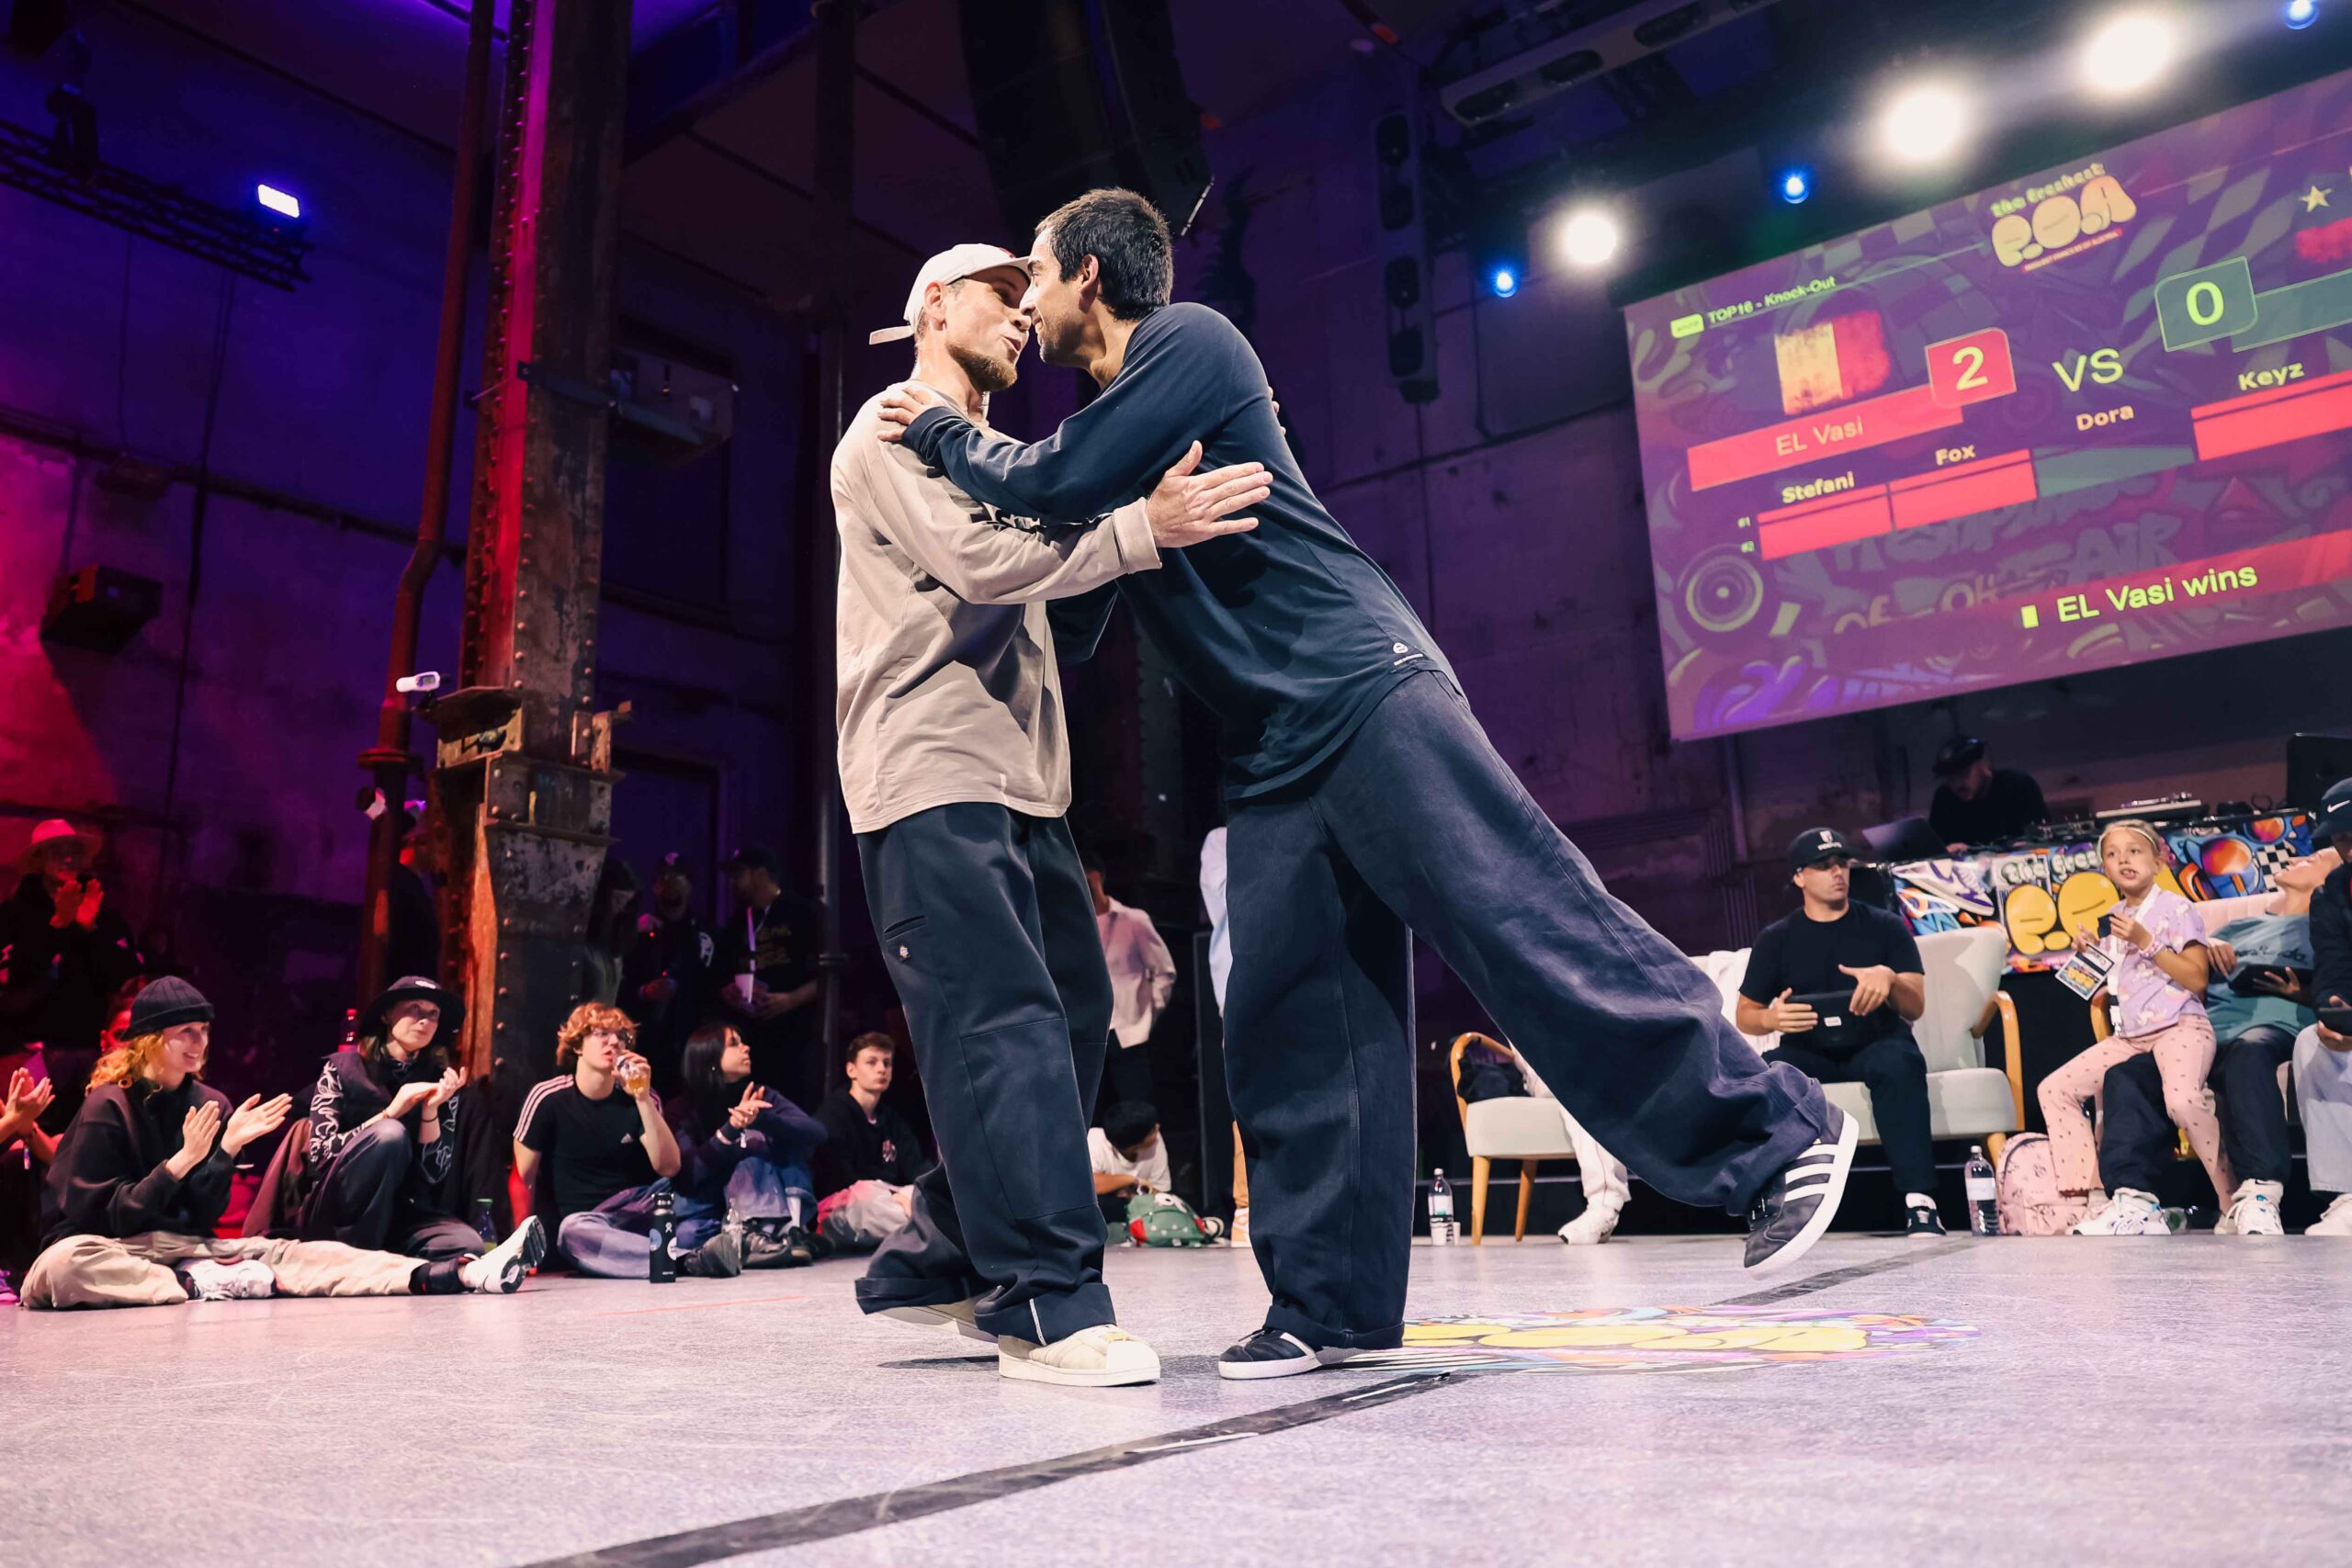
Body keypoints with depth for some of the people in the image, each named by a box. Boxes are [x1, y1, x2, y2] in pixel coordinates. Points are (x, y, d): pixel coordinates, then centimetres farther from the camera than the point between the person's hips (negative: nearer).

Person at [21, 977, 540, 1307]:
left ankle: (465, 1273, -39)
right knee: (65, 1263, -41)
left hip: (184, 1246, 5)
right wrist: (180, 1162, -23)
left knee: (285, 1255, -19)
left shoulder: (208, 1103, 6)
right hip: (109, 1249, -4)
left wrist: (228, 1148, -12)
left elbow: (206, 1215, 3)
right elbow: (101, 1216, -14)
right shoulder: (108, 1106, -8)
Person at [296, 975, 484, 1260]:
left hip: (405, 1213, 1)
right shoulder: (342, 1068, 0)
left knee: (468, 1246, -32)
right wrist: (390, 1112, -19)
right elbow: (320, 1152, -10)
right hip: (336, 1217, -1)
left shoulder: (440, 1081, 6)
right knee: (391, 1133, -30)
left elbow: (433, 1174, 0)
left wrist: (430, 1110, -14)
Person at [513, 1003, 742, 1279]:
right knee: (573, 1231, -37)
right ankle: (692, 1260, -48)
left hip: (641, 1212, 3)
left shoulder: (639, 1099, 0)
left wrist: (643, 1098, -19)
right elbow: (523, 1178, 0)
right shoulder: (548, 1098, -5)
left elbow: (668, 1167, -12)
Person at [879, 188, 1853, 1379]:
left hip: (1359, 688, -9)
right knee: (1288, 1029, 3)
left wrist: (944, 433, 6)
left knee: (1530, 924, -14)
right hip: (1273, 755, 9)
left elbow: (1054, 486, -13)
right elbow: (1066, 624, 26)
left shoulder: (1191, 342, -1)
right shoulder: (1108, 425, 25)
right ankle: (1329, 1305, 8)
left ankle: (1772, 1133, -3)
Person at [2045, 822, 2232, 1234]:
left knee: (2182, 1098, -36)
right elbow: (2103, 993, 20)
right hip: (2128, 1036, 7)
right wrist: (2087, 954, 4)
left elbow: (2197, 979, -11)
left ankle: (2234, 1197, -16)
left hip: (2180, 1026, -7)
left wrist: (2146, 942, -17)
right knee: (2054, 1089, -2)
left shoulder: (2175, 907, -3)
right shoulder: (2110, 920, 16)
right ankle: (2084, 1195, 0)